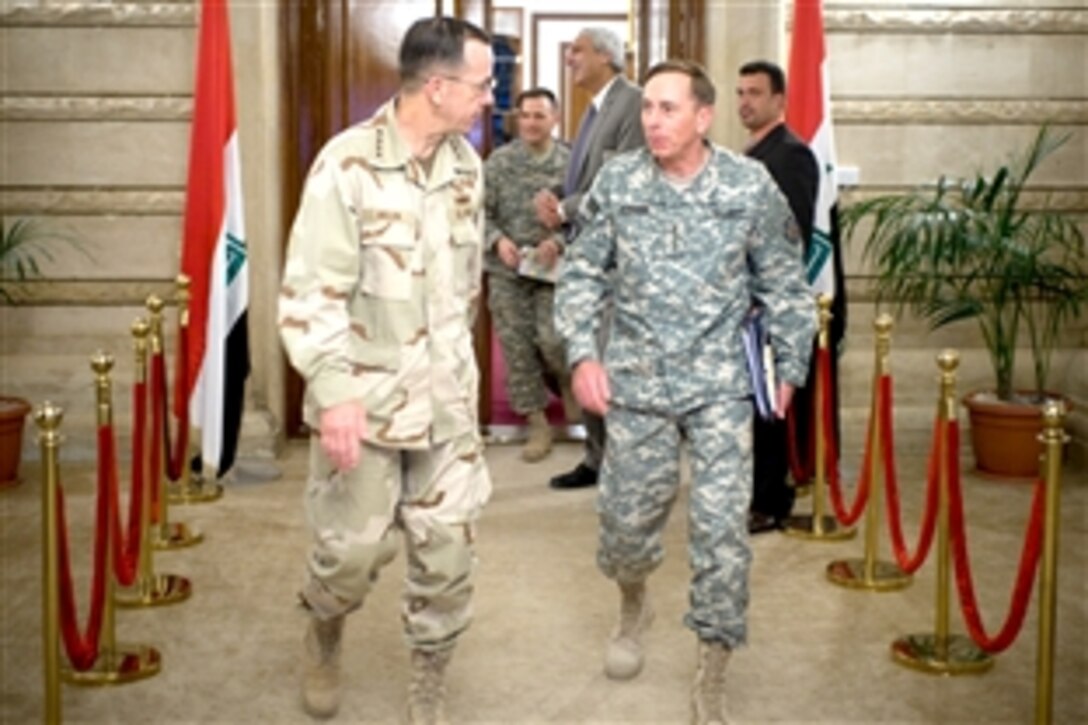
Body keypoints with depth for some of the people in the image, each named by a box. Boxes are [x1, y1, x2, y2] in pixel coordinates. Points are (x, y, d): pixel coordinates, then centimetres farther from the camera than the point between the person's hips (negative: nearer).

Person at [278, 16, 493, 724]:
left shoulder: (467, 165, 3)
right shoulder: (347, 164, -16)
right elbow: (311, 291, -18)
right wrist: (334, 390, -24)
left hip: (447, 395, 5)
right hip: (366, 395, -5)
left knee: (449, 549, 7)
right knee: (354, 546, 6)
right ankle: (325, 634, 40)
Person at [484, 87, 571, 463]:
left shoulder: (570, 162, -3)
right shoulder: (499, 161, 1)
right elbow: (481, 211, 2)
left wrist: (558, 241, -20)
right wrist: (498, 240, -15)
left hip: (552, 268, -2)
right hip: (507, 269, 2)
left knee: (553, 339, -11)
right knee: (516, 347, 3)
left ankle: (573, 385, 24)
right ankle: (538, 424, 16)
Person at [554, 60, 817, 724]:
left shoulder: (751, 186, -6)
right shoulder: (616, 182, -3)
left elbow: (784, 283, 3)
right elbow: (582, 274, 4)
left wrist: (791, 366, 5)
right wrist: (583, 353, -7)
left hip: (720, 382, -1)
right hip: (636, 380, 2)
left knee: (722, 525, -5)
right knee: (627, 514, 11)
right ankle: (633, 607, 46)